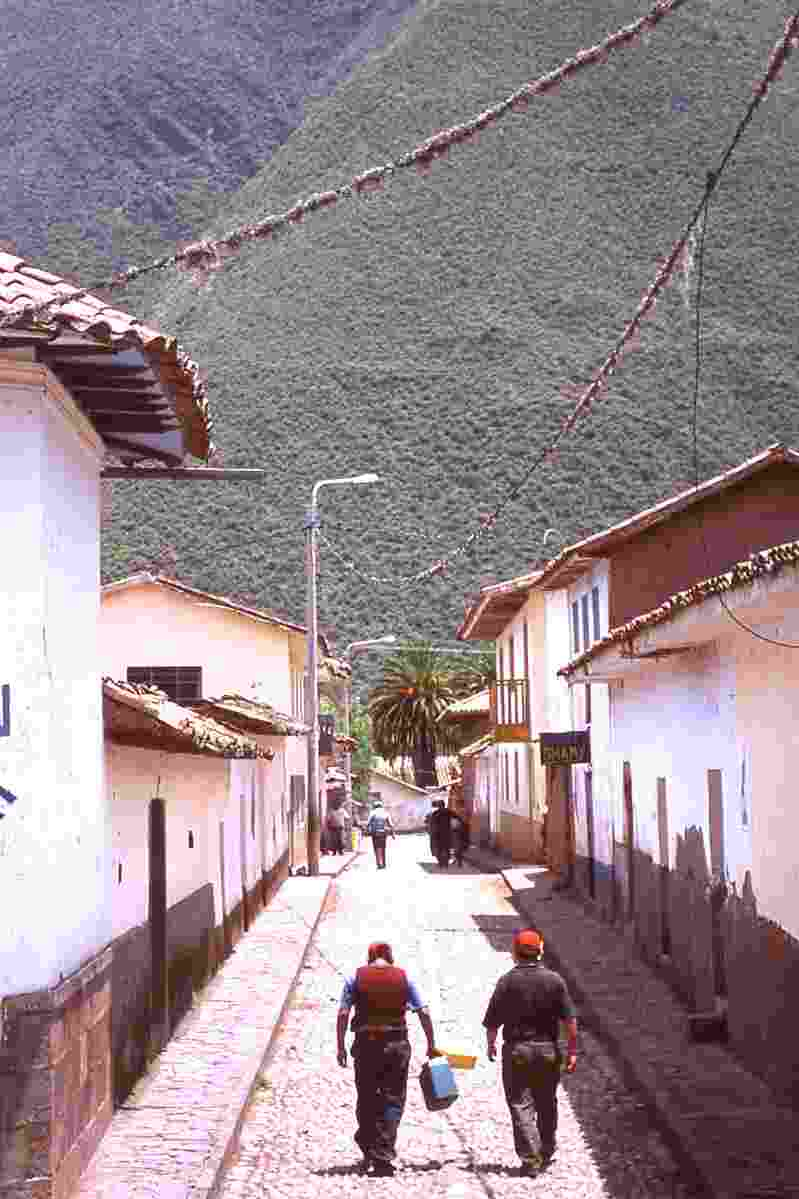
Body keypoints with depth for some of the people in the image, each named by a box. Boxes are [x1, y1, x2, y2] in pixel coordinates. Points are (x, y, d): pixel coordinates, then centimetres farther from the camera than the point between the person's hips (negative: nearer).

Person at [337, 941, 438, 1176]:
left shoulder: (356, 978, 5)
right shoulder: (403, 978, 6)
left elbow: (342, 1014, -3)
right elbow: (423, 1013, 3)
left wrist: (340, 1047, 1)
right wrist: (431, 1046, 9)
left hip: (366, 1044, 0)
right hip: (397, 1045, 0)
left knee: (366, 1101, 14)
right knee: (393, 1101, 4)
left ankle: (368, 1152, 21)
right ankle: (383, 1156, -5)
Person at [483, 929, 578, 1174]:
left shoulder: (507, 981, -7)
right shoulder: (554, 980, -2)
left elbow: (492, 1021, -3)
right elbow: (570, 1020, -4)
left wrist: (490, 1045, 14)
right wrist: (572, 1050, 4)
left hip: (517, 1051, -2)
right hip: (548, 1050, 3)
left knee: (521, 1106, 0)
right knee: (547, 1105, 18)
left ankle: (530, 1158, -8)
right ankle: (546, 1153, 30)